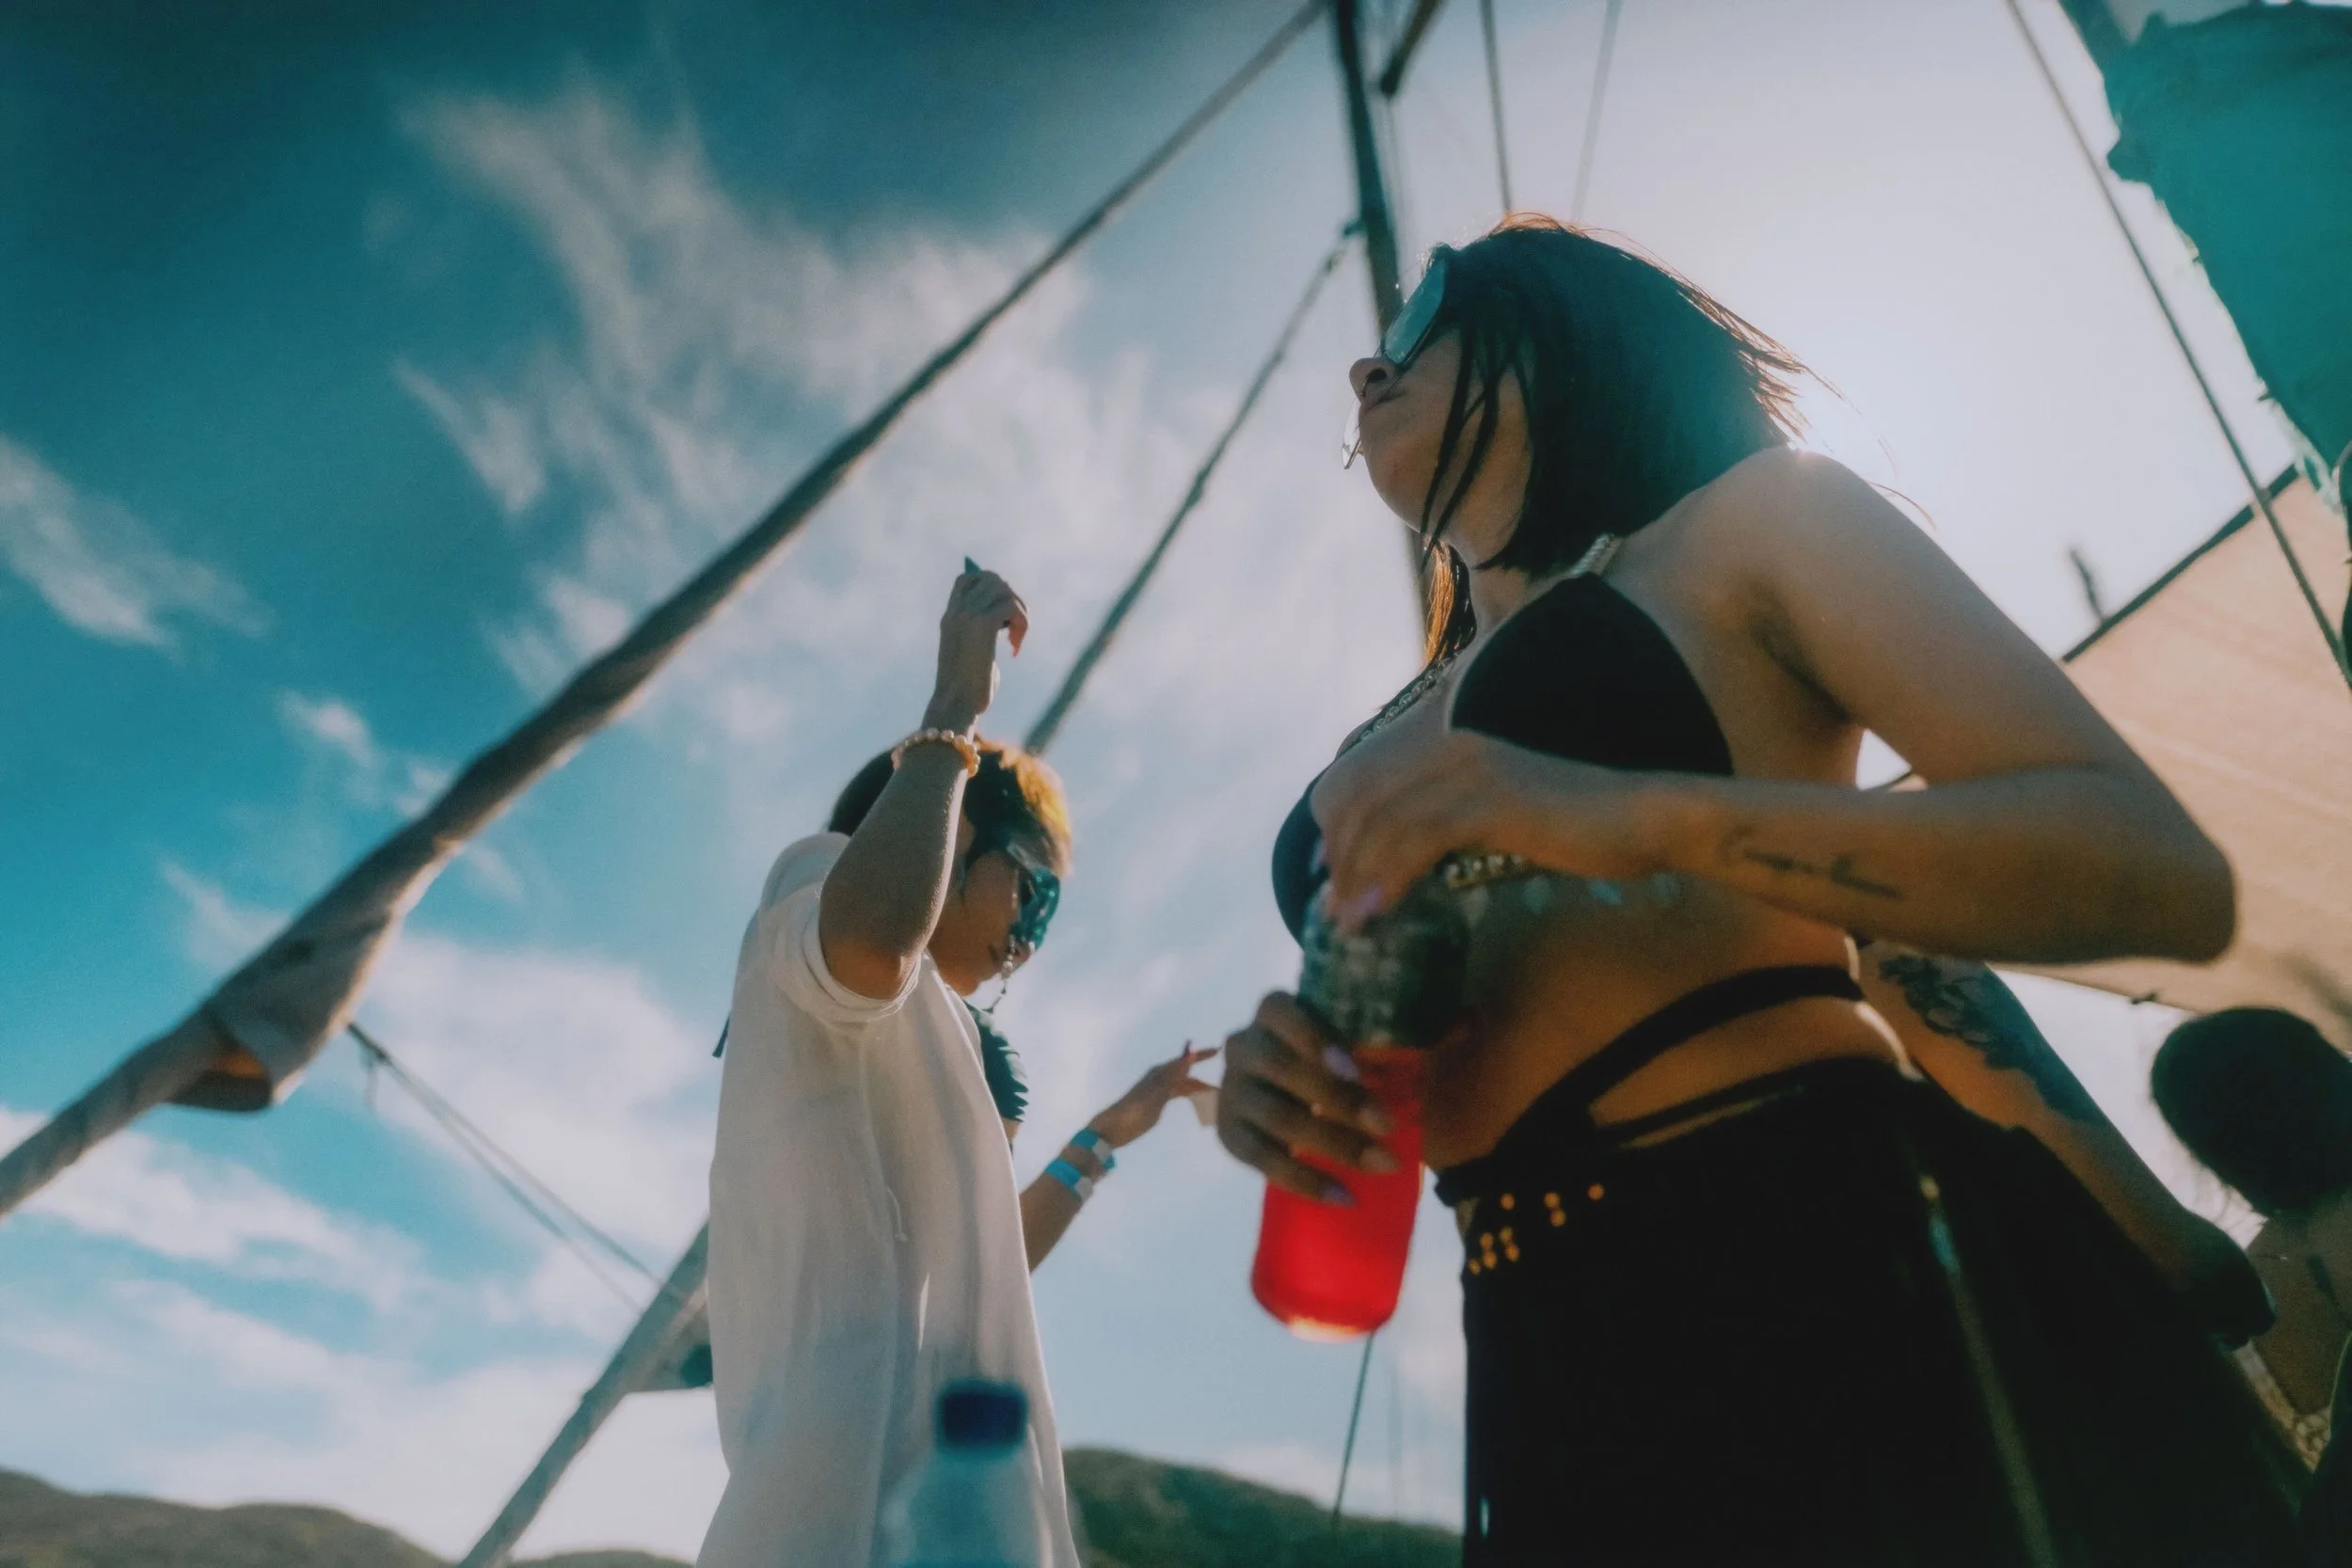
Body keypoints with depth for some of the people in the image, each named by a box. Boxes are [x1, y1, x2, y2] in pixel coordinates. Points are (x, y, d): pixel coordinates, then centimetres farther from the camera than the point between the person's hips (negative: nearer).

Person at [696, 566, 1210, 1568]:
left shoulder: (920, 1037, 29)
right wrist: (955, 710, -11)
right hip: (862, 1440, -10)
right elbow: (875, 937, -25)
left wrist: (1110, 1134, 39)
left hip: (944, 1461, 10)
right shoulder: (823, 878, 3)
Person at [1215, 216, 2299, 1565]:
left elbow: (2166, 871, -9)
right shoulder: (1399, 745, 19)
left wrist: (1646, 818, -22)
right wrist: (1286, 1092, -3)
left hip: (1853, 1281, -5)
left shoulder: (1747, 519, 2)